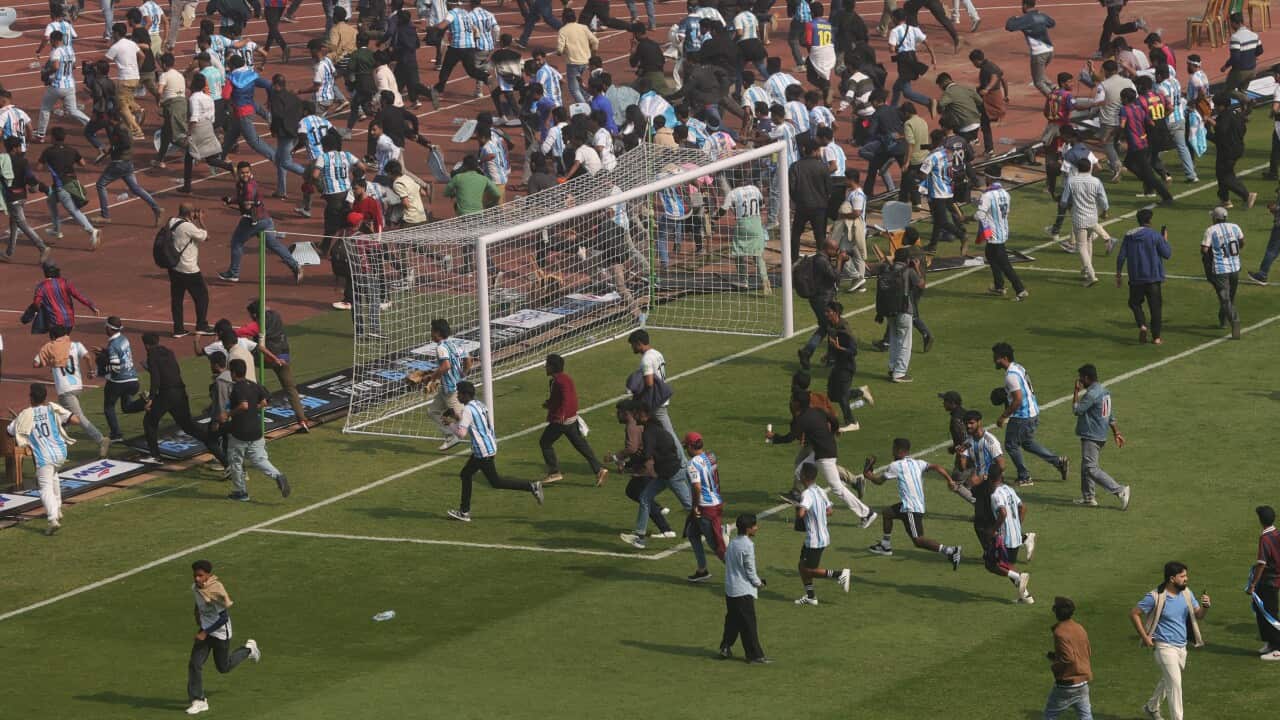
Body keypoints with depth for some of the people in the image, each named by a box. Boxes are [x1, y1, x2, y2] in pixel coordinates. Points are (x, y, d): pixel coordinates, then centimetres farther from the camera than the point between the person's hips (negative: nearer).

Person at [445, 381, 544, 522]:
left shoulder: (468, 410, -18)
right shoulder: (479, 404, 10)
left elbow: (461, 433, -24)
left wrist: (449, 425, -6)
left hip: (483, 451, -10)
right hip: (490, 446, 10)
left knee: (495, 482, -3)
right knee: (466, 474, 16)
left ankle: (531, 487, -5)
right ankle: (464, 511, 20)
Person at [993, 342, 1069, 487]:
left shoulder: (1011, 375, -22)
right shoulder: (1018, 368, 9)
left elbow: (1018, 399, -26)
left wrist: (1003, 417, -19)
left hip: (1022, 416, -10)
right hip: (1032, 412, 10)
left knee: (1011, 444, 5)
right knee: (1028, 443, 22)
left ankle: (1024, 478, 13)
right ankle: (1059, 461, 22)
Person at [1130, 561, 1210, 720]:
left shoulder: (1186, 593, 1)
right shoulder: (1155, 597, -17)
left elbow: (1198, 615, 7)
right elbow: (1134, 614, -10)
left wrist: (1205, 606, -16)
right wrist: (1145, 637, -11)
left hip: (1181, 646, 7)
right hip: (1165, 647, -7)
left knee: (1167, 681, 23)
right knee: (1175, 684, -12)